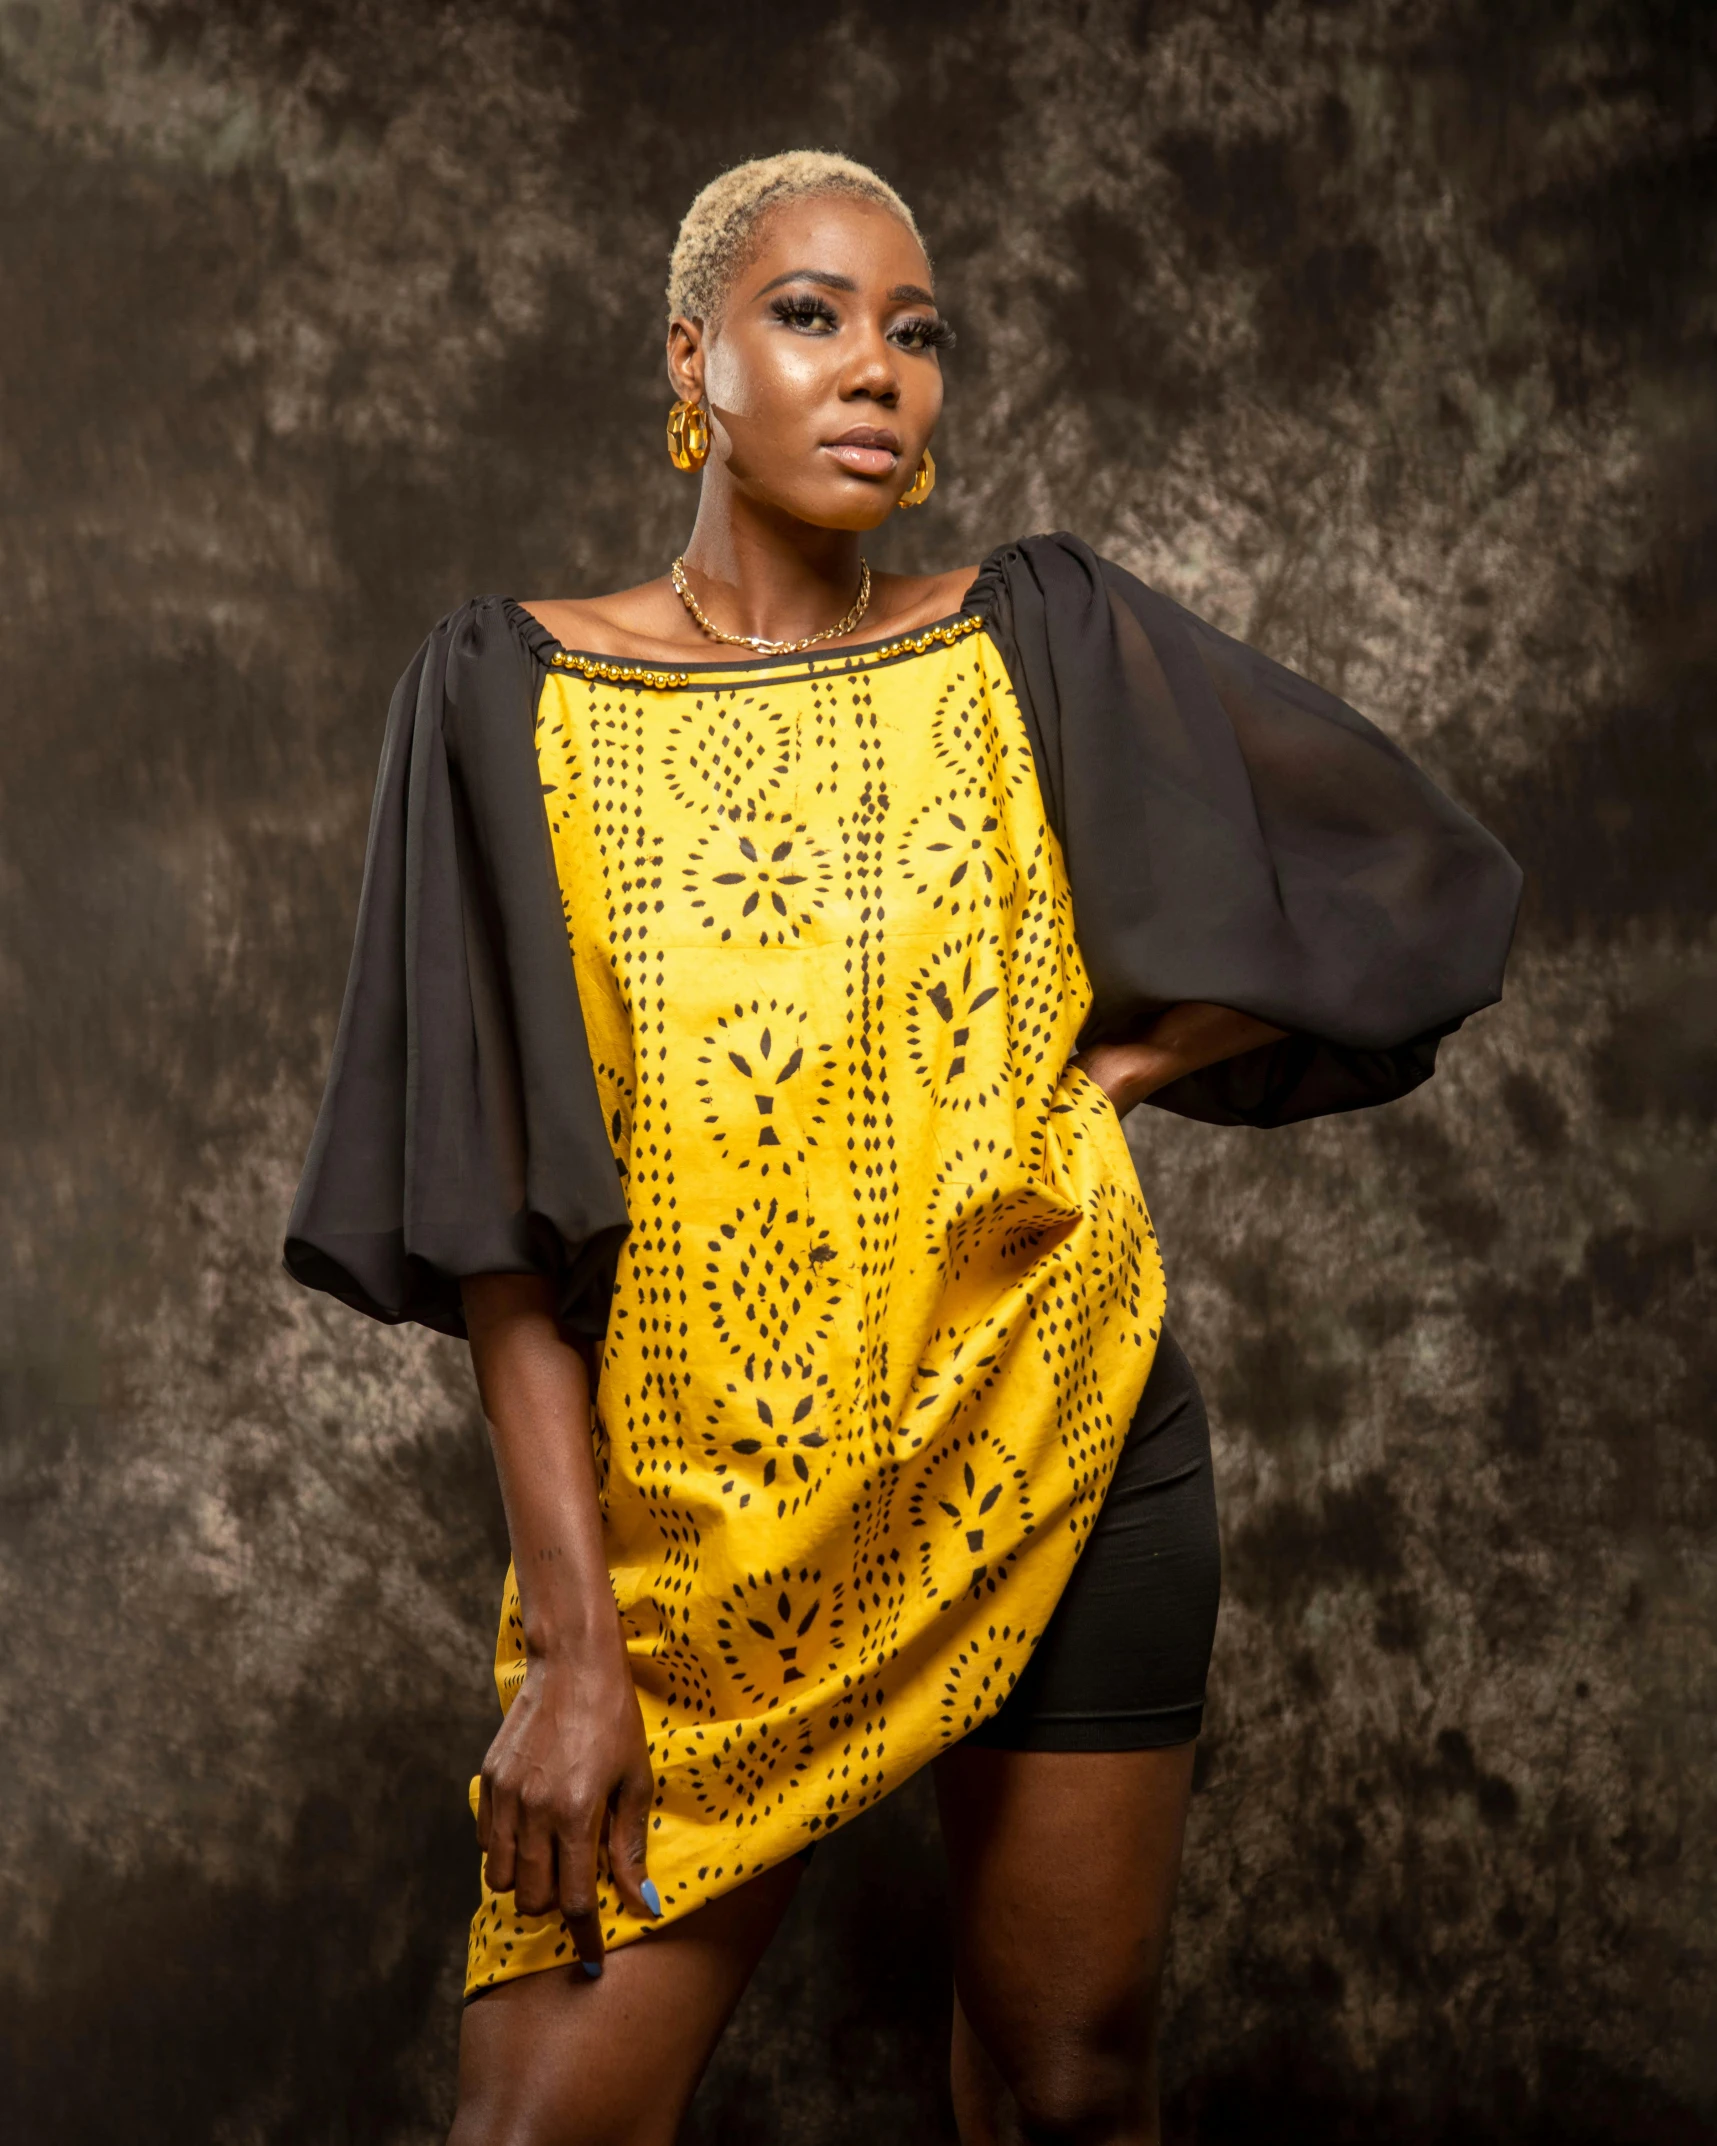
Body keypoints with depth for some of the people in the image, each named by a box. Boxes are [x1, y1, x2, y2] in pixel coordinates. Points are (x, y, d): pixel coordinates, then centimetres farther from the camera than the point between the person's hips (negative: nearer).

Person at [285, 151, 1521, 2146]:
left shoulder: (1043, 646, 3)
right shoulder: (519, 692, -2)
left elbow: (1425, 885, 9)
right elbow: (502, 1213, -7)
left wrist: (1100, 1070, 0)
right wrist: (573, 1640, -13)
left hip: (1053, 1455, 2)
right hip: (689, 1512, -1)